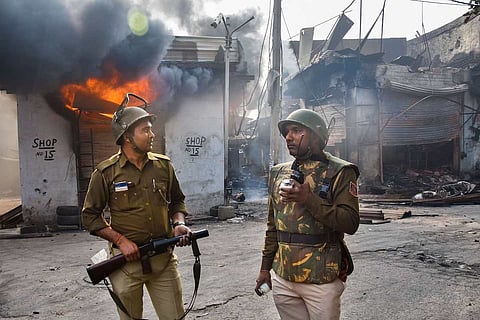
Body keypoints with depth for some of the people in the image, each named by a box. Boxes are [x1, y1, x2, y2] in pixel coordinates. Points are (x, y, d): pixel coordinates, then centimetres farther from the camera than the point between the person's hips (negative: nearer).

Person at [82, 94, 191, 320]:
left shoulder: (164, 166, 3)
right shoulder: (106, 172, -6)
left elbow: (177, 201, 14)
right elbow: (90, 216, -2)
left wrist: (179, 223, -5)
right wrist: (121, 240, -12)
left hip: (164, 258, 2)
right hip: (126, 259, -2)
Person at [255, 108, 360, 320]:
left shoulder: (339, 172, -7)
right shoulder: (278, 173, 9)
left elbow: (351, 223, -14)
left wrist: (309, 199, -23)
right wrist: (265, 267, 14)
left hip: (321, 280, -4)